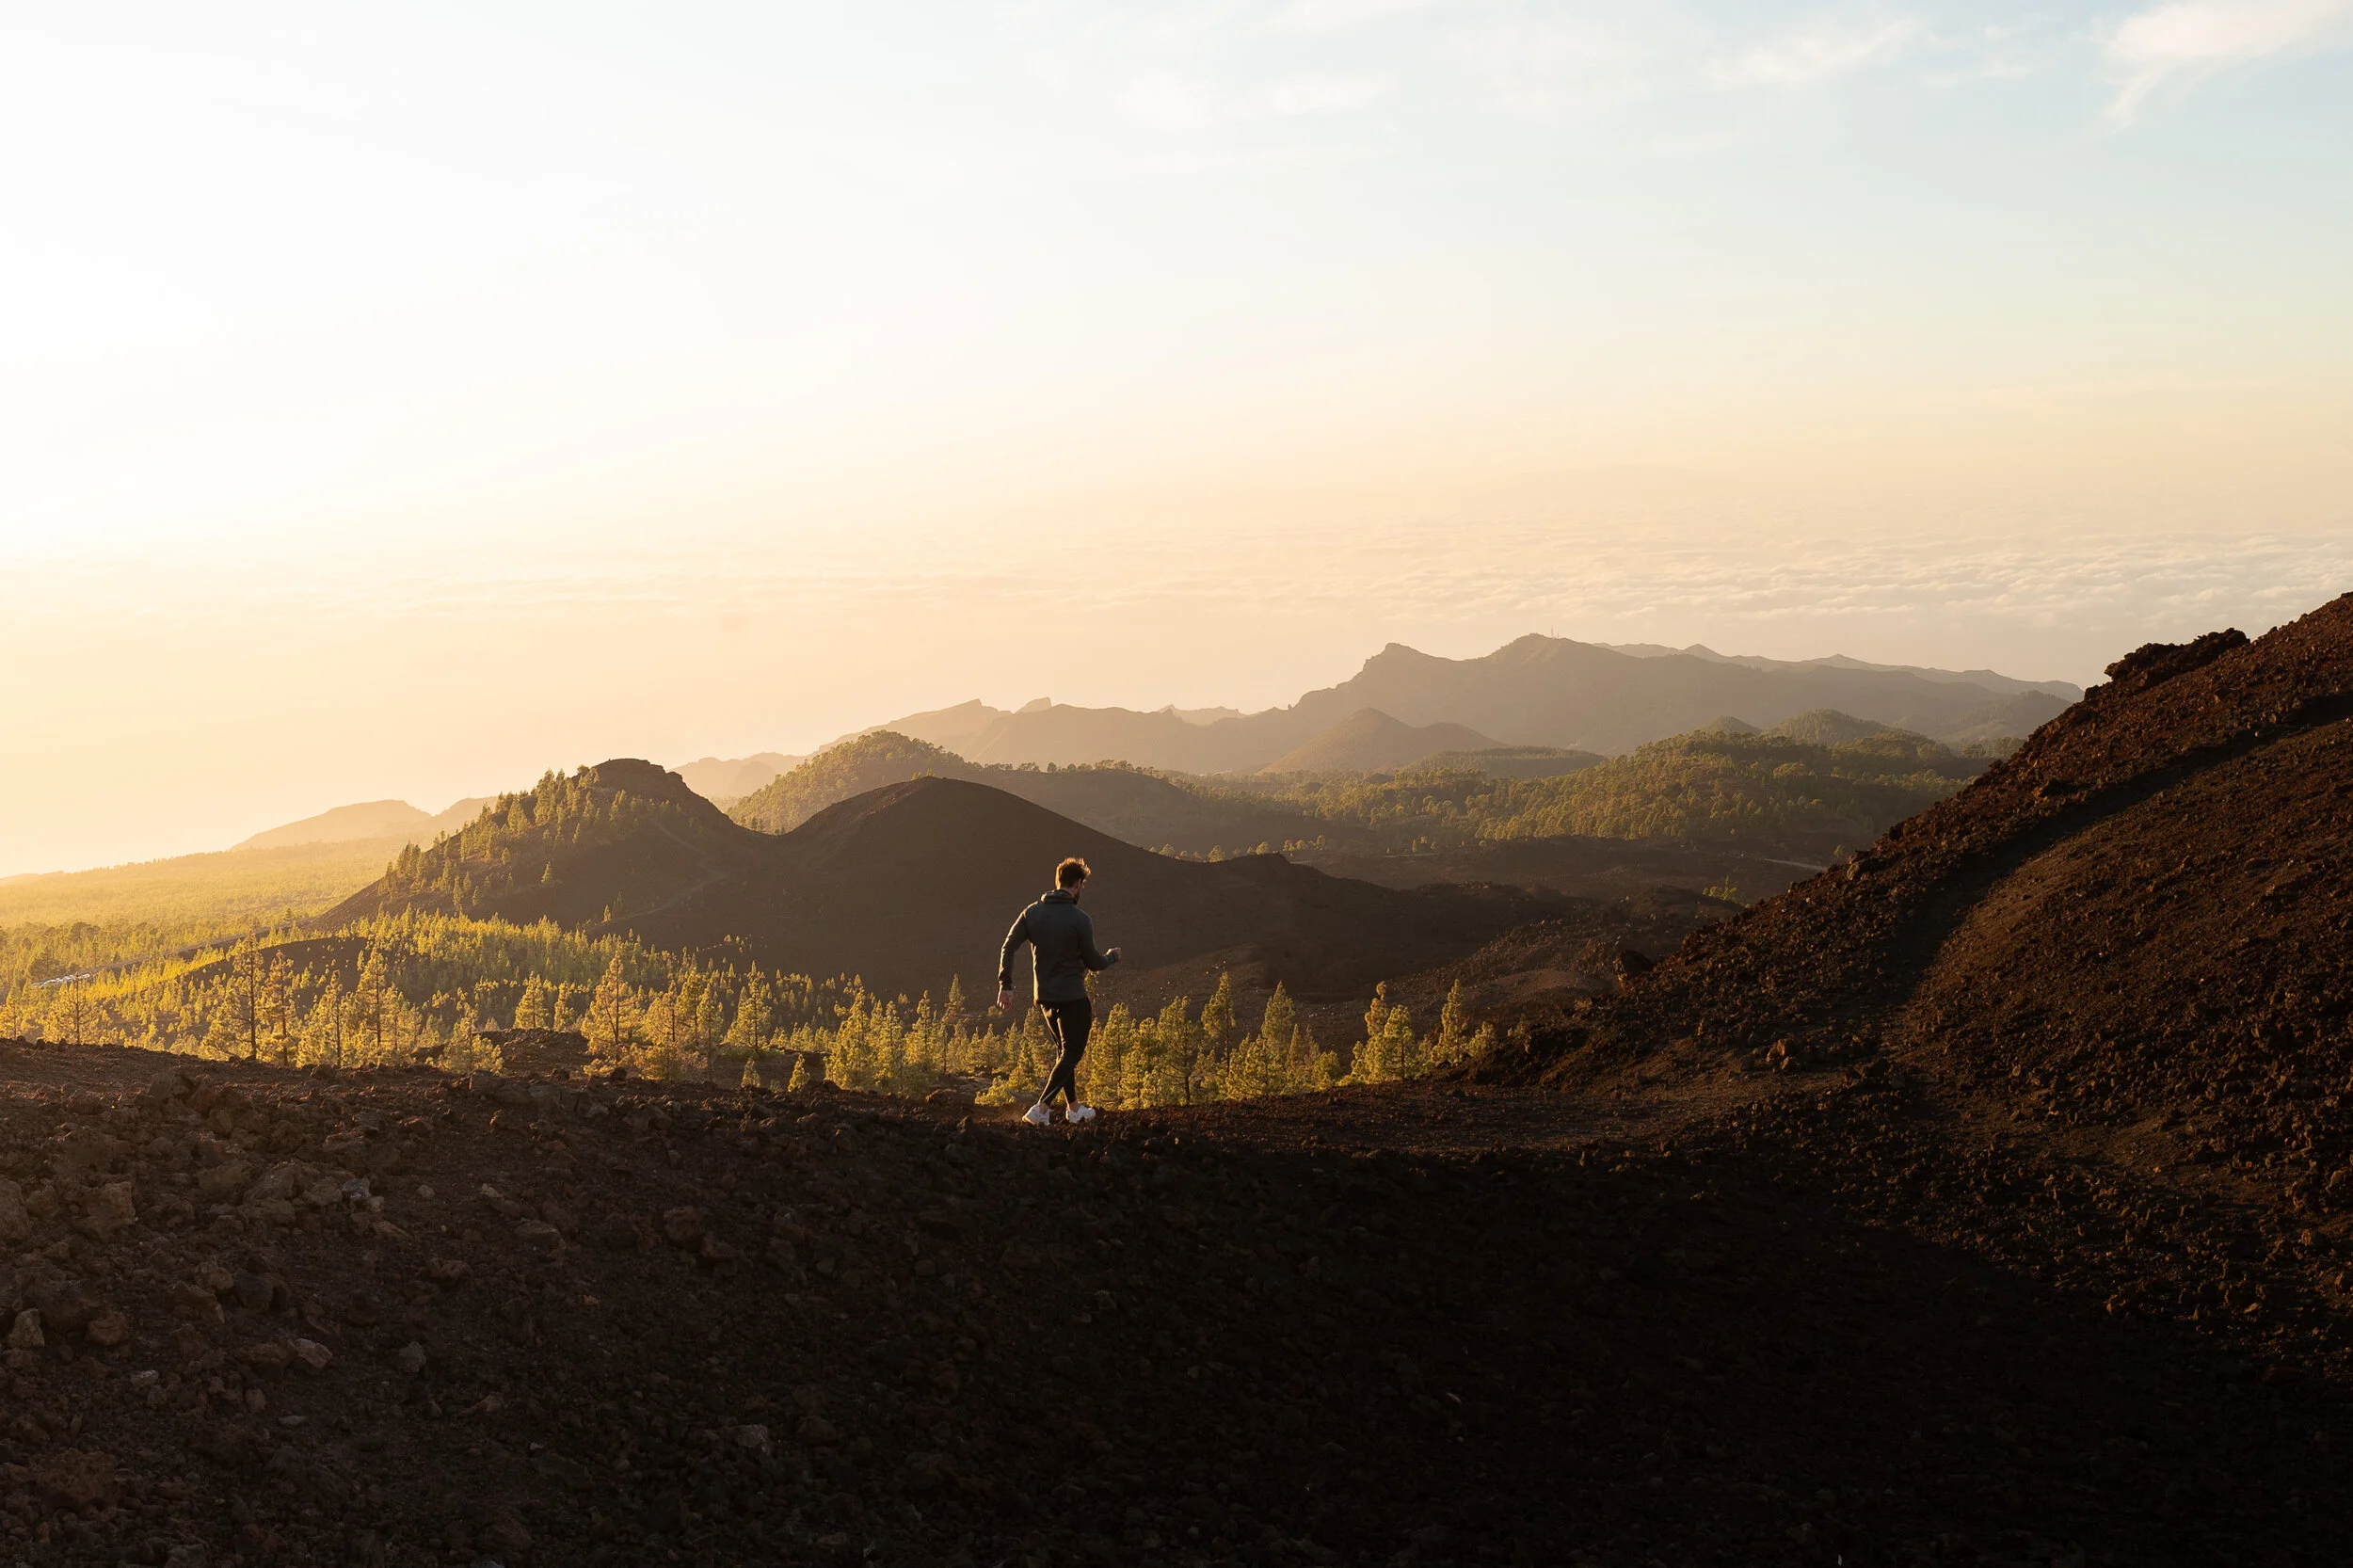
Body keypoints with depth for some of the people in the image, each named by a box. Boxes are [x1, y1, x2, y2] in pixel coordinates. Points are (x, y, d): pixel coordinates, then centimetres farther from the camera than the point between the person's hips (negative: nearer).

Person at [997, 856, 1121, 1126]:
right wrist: (1112, 956, 13)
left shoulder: (1032, 912, 1)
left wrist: (1005, 985, 2)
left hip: (1044, 996, 6)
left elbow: (1007, 948, -2)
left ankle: (1074, 1108, 28)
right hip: (1072, 997, -6)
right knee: (1072, 1053, 2)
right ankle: (1040, 1109, -10)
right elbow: (1093, 962, -8)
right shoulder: (1079, 919, -15)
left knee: (1066, 1050, 21)